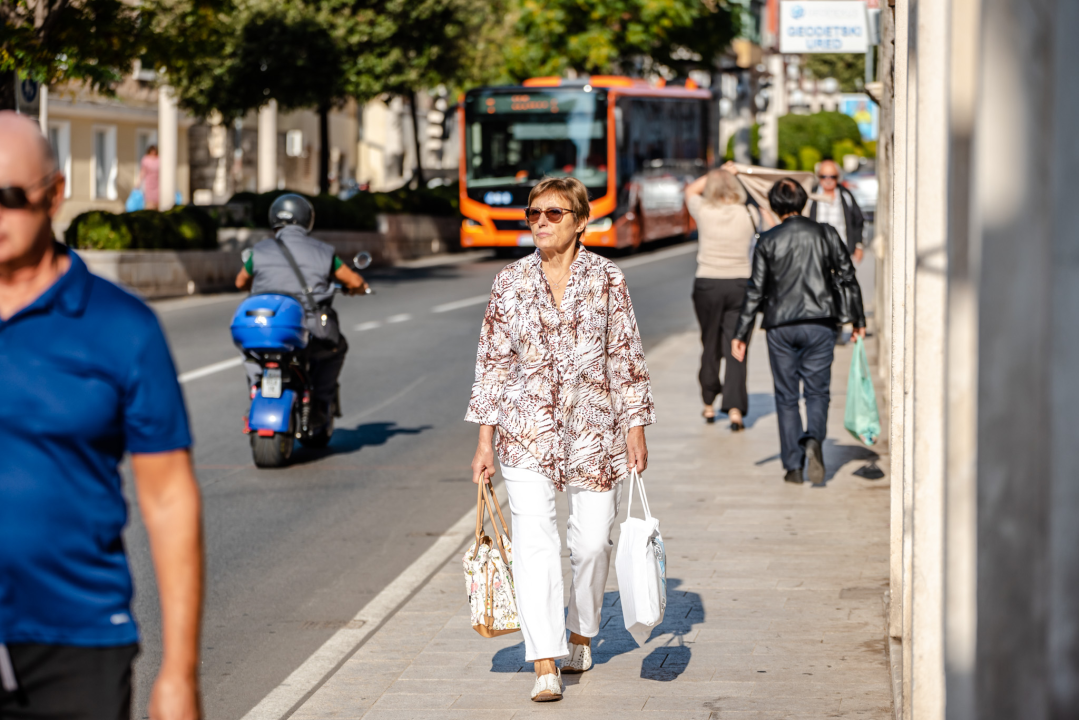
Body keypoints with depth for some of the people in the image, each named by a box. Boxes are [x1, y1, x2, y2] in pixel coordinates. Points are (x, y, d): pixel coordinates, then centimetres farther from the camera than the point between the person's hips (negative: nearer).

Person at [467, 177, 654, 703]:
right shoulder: (510, 283, 2)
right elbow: (492, 360, 5)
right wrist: (485, 440, 2)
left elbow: (626, 356, 4)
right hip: (527, 430, 0)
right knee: (533, 543, -11)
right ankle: (546, 665, -12)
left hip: (594, 427, 1)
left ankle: (581, 634, 34)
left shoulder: (606, 279, 0)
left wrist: (635, 428, 1)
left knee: (592, 540, 8)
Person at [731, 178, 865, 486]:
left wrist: (741, 335, 3)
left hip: (781, 327, 0)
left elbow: (755, 291, -2)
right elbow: (847, 277, 4)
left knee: (786, 397, 9)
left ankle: (793, 466, 7)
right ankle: (813, 439, -21)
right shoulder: (826, 234, 1)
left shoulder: (768, 241, -2)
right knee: (817, 391, 8)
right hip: (820, 323, 0)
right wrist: (858, 320, 13)